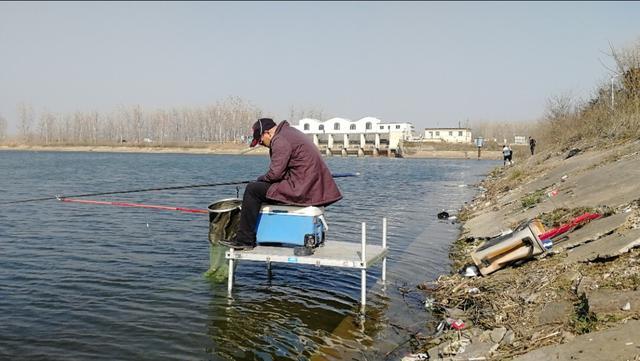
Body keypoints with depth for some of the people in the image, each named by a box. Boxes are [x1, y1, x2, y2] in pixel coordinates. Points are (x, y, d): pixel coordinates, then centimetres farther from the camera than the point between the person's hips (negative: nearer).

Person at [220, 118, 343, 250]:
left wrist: (261, 178, 3)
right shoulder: (289, 132, 20)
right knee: (265, 186, 29)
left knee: (253, 190, -6)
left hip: (302, 190, -11)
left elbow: (275, 173, -17)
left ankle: (245, 240, -1)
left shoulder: (280, 140, -13)